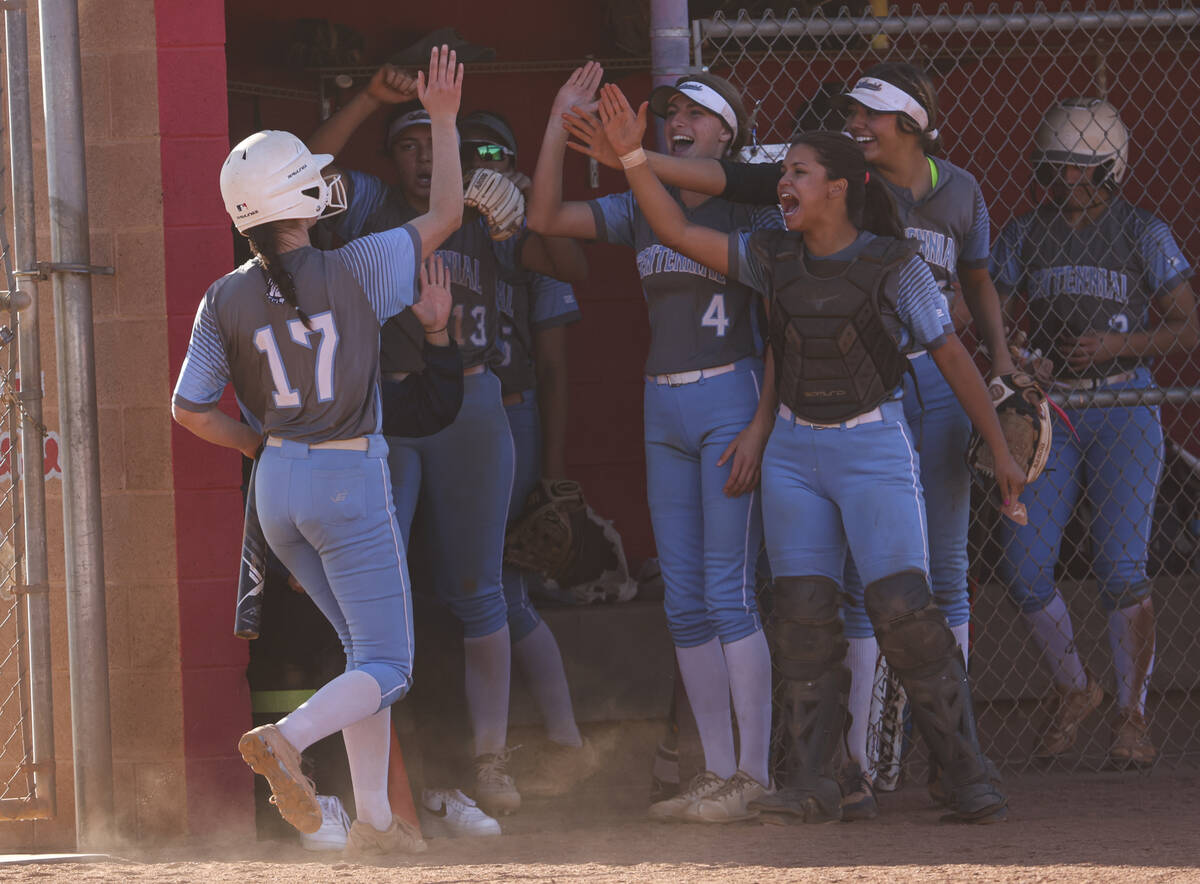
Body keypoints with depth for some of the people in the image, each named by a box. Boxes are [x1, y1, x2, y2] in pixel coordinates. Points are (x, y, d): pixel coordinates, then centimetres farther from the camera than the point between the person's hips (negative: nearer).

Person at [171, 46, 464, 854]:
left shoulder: (227, 301, -2)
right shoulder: (354, 271, -13)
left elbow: (190, 408, 1)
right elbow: (446, 216, -3)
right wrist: (444, 120, 7)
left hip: (278, 484, 6)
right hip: (351, 479, -6)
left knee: (367, 648, 19)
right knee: (386, 668, -1)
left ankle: (375, 817, 12)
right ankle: (286, 739, -29)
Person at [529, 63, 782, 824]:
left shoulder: (753, 213, -4)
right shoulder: (644, 211, 12)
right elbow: (547, 217, 7)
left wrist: (760, 428, -16)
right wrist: (561, 123, -1)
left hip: (729, 398, -7)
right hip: (662, 409, 7)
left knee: (728, 591, -11)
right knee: (684, 601, 6)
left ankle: (754, 775, -8)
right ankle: (717, 773, 11)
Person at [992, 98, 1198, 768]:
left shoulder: (1144, 234, 1)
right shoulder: (1024, 237, 9)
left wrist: (1116, 345, -13)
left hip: (1124, 408, -3)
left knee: (1121, 568, -12)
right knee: (1024, 567, -7)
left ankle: (1133, 713, -1)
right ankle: (1075, 689, 14)